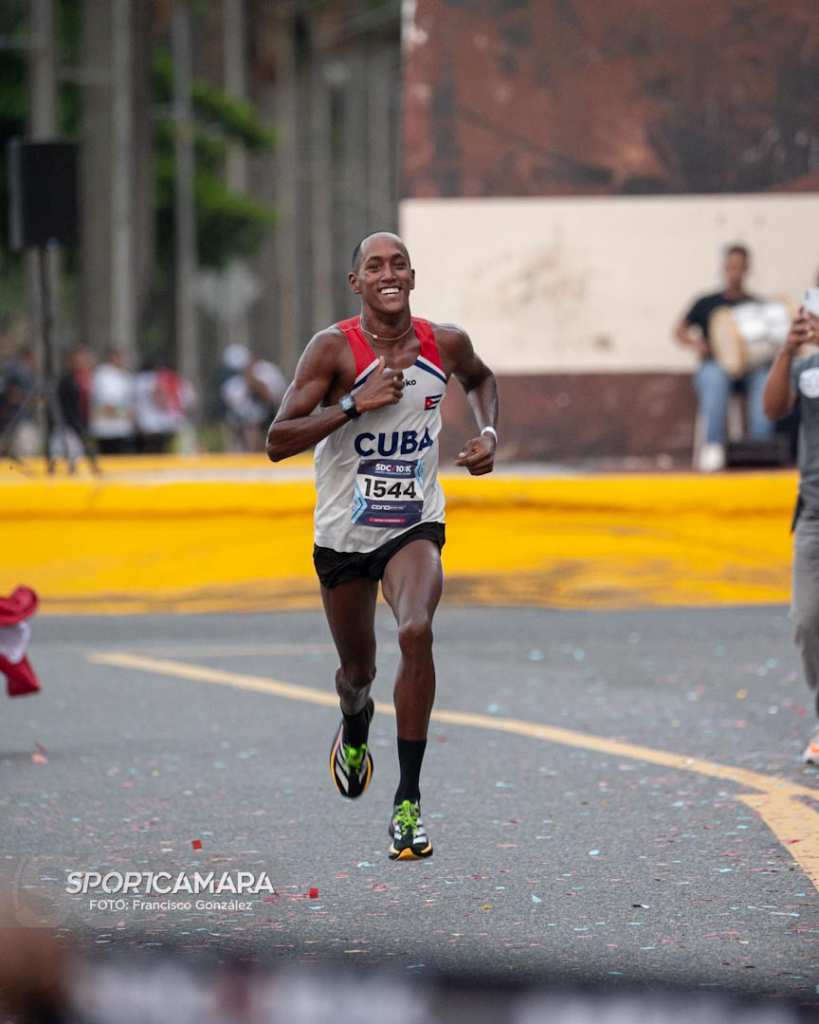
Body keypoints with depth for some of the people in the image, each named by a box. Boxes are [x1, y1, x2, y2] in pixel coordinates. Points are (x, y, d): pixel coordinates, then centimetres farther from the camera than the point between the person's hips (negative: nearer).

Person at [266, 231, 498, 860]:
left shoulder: (445, 343, -5)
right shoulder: (334, 349, -14)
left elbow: (480, 379, 21)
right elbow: (278, 442, -20)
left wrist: (489, 433, 3)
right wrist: (355, 403, -28)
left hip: (415, 525, 0)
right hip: (344, 532, 0)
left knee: (416, 631, -28)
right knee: (358, 671, 15)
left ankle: (409, 802, -23)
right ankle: (355, 731, 56)